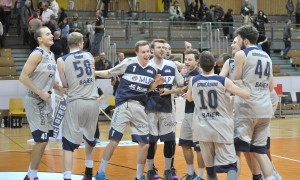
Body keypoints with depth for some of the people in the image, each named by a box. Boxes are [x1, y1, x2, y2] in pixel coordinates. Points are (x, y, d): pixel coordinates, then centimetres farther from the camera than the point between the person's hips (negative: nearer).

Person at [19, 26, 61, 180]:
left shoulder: (51, 55, 12)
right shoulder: (37, 54, -16)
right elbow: (23, 77, -22)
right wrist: (40, 93, -21)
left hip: (45, 101, 9)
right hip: (35, 102, -9)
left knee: (43, 140, 13)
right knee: (41, 140, -7)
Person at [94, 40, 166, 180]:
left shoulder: (153, 69, 6)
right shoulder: (129, 62, -6)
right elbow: (109, 73, 4)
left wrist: (156, 84, -2)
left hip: (140, 107, 4)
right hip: (124, 104, -4)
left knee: (145, 144, 4)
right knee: (114, 141, -4)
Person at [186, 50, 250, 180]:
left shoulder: (193, 81, 1)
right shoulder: (223, 81, -9)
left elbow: (189, 98, 20)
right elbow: (246, 95, -9)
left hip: (203, 128, 3)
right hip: (222, 128, -3)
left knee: (210, 166, 16)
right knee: (230, 164, -3)